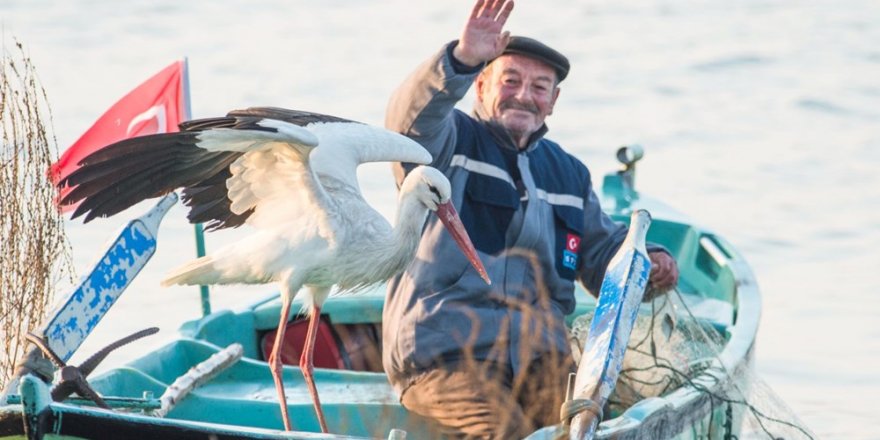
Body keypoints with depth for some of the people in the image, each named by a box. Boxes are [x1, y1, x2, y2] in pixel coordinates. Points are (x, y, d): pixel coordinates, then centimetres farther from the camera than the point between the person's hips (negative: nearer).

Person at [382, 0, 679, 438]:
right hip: (443, 351, -5)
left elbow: (603, 250, 29)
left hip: (537, 354, 5)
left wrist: (647, 263, 6)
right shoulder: (446, 141, 5)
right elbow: (411, 119, -19)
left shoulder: (569, 174, 24)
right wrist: (462, 60, -37)